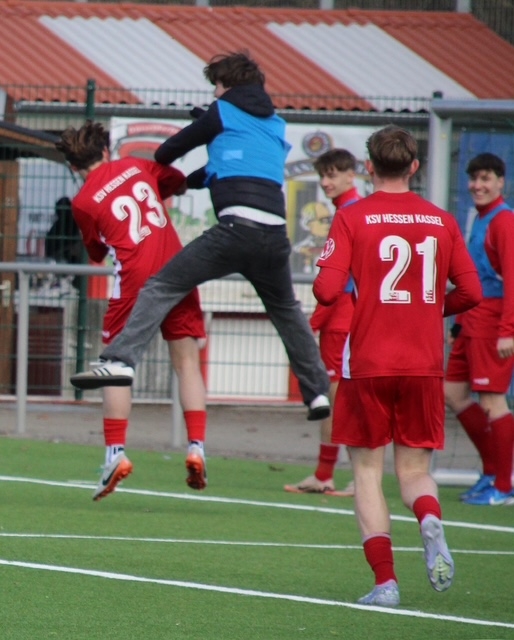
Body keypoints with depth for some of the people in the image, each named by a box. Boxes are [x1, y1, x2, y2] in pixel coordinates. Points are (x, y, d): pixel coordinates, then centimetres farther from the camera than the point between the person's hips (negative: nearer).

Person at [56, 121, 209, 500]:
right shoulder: (136, 167, 10)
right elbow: (179, 182, 27)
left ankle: (116, 452, -2)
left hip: (136, 282, -3)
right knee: (187, 361, 6)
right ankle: (197, 447, -4)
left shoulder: (84, 202, 1)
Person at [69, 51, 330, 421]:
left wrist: (158, 163, 41)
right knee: (286, 310, 26)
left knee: (163, 287, -6)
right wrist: (187, 181, 45)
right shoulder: (275, 124, 26)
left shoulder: (224, 112, 10)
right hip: (275, 234, 5)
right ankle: (317, 391, 25)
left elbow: (174, 148, 18)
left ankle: (122, 360, -24)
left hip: (237, 227, -5)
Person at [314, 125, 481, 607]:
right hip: (425, 364, 2)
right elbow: (471, 293, 5)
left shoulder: (353, 218, -5)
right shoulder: (441, 221, 4)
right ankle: (431, 520, -22)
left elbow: (327, 290, -13)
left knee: (367, 471, 8)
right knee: (414, 468, 12)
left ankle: (384, 580, -3)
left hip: (368, 363, -2)